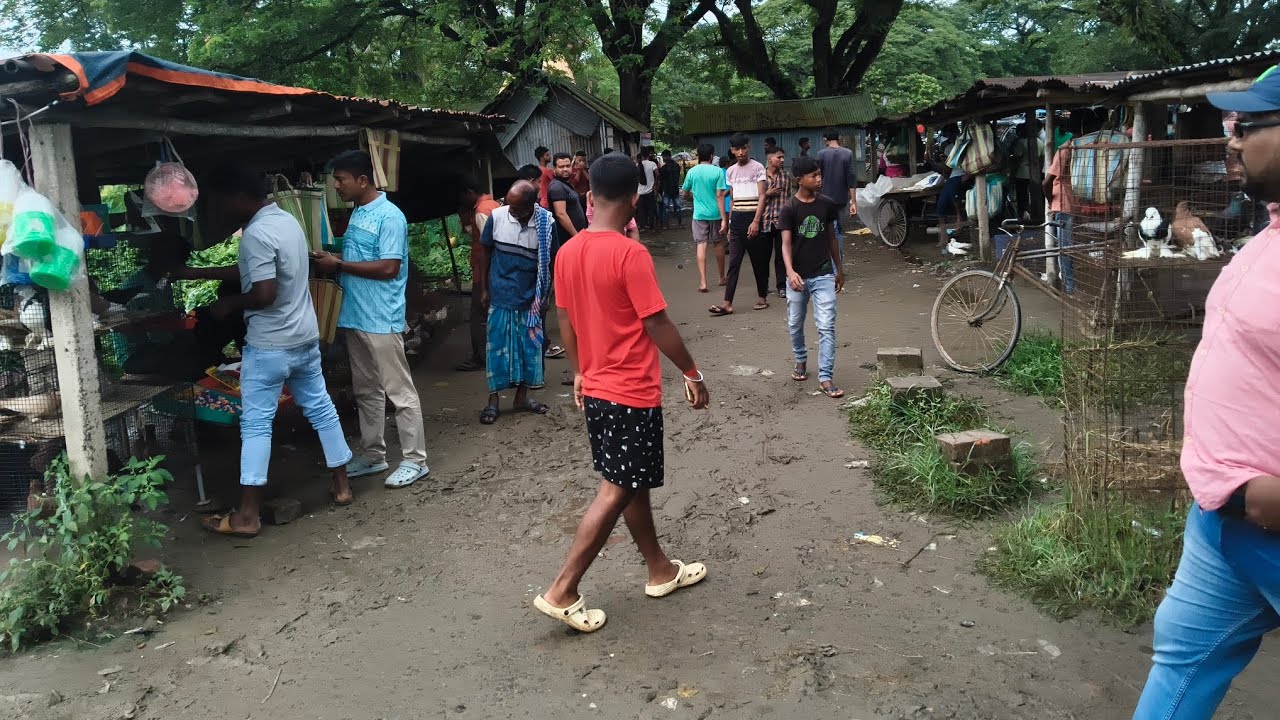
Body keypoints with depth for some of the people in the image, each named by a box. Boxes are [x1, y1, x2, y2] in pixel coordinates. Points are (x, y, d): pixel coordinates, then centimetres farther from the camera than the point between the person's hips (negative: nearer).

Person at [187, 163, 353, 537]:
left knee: (256, 425, -1)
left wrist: (228, 304, -8)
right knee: (321, 409, 16)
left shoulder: (256, 234, -20)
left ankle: (246, 515, 5)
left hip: (269, 345, -9)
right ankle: (341, 484, 26)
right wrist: (194, 273, 20)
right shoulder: (286, 219, 10)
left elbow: (264, 293, -26)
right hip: (305, 338, 9)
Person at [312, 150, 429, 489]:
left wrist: (338, 265, -16)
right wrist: (329, 261, 3)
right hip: (355, 317, 9)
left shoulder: (390, 216, -13)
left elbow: (388, 268, -20)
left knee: (399, 391, -2)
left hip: (382, 320, -9)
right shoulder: (356, 213, 14)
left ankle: (415, 460, 6)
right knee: (366, 391, 16)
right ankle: (372, 455, 26)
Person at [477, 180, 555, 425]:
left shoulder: (546, 223, -13)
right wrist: (485, 289, 5)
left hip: (530, 298, 1)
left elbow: (549, 262, -1)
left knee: (529, 347, 10)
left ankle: (522, 397, 25)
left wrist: (544, 296, 2)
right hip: (501, 296, -1)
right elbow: (486, 252, 3)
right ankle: (493, 400, 15)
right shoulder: (497, 216, -11)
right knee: (497, 347, 5)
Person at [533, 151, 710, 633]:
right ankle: (561, 592, 3)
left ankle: (660, 570, 33)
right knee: (616, 492, 1)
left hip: (596, 389, 8)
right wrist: (693, 374, -5)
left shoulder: (567, 253, 2)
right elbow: (658, 326, -17)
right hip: (632, 394, -8)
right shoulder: (630, 254, -20)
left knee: (633, 484, 19)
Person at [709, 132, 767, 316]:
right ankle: (728, 303, -5)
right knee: (734, 262, -1)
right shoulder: (730, 171, 11)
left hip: (753, 217, -4)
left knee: (758, 260, 5)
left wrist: (756, 221, -19)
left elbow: (762, 196, -9)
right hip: (736, 218, 4)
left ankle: (762, 296, 20)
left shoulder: (757, 168, -3)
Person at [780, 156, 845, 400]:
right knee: (795, 324, 15)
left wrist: (839, 269, 16)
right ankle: (800, 361, 40)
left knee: (827, 327, -7)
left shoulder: (827, 204, 1)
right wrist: (790, 272, -32)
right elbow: (786, 243, -15)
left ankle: (825, 377, -3)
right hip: (798, 277, -1)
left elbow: (831, 237, 12)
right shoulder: (789, 208, -10)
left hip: (823, 275, 1)